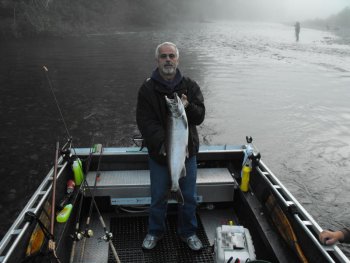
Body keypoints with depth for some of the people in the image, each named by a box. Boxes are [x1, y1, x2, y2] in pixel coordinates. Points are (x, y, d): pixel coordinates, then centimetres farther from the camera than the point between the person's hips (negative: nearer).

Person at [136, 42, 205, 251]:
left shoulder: (190, 86, -1)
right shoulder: (147, 89, -7)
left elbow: (200, 116, -7)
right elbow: (145, 122, -15)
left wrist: (187, 107, -29)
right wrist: (162, 143, -28)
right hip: (159, 153, -1)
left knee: (189, 197, 14)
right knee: (158, 198, 15)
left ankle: (188, 232, 37)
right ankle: (155, 232, 38)